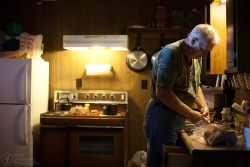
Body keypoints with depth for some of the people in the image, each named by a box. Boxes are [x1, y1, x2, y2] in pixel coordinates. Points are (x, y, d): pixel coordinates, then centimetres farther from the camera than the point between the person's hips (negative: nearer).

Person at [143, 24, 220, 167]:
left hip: (179, 116, 9)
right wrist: (190, 113, -20)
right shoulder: (171, 53, -19)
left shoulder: (197, 58, 10)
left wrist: (204, 106, 6)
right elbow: (162, 92, -25)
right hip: (162, 116, -9)